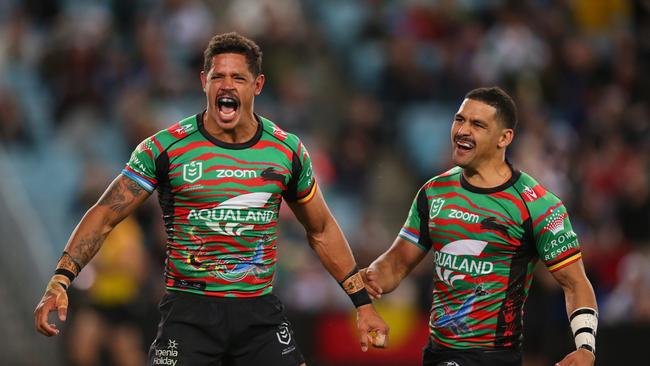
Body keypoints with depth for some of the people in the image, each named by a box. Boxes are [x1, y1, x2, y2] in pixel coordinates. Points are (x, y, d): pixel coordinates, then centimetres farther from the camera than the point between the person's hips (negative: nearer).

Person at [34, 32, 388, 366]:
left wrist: (363, 303, 16)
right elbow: (104, 216, -2)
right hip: (189, 310, -2)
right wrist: (59, 281, -14)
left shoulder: (287, 151, 5)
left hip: (261, 312, 2)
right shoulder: (166, 148, -4)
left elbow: (322, 231, 18)